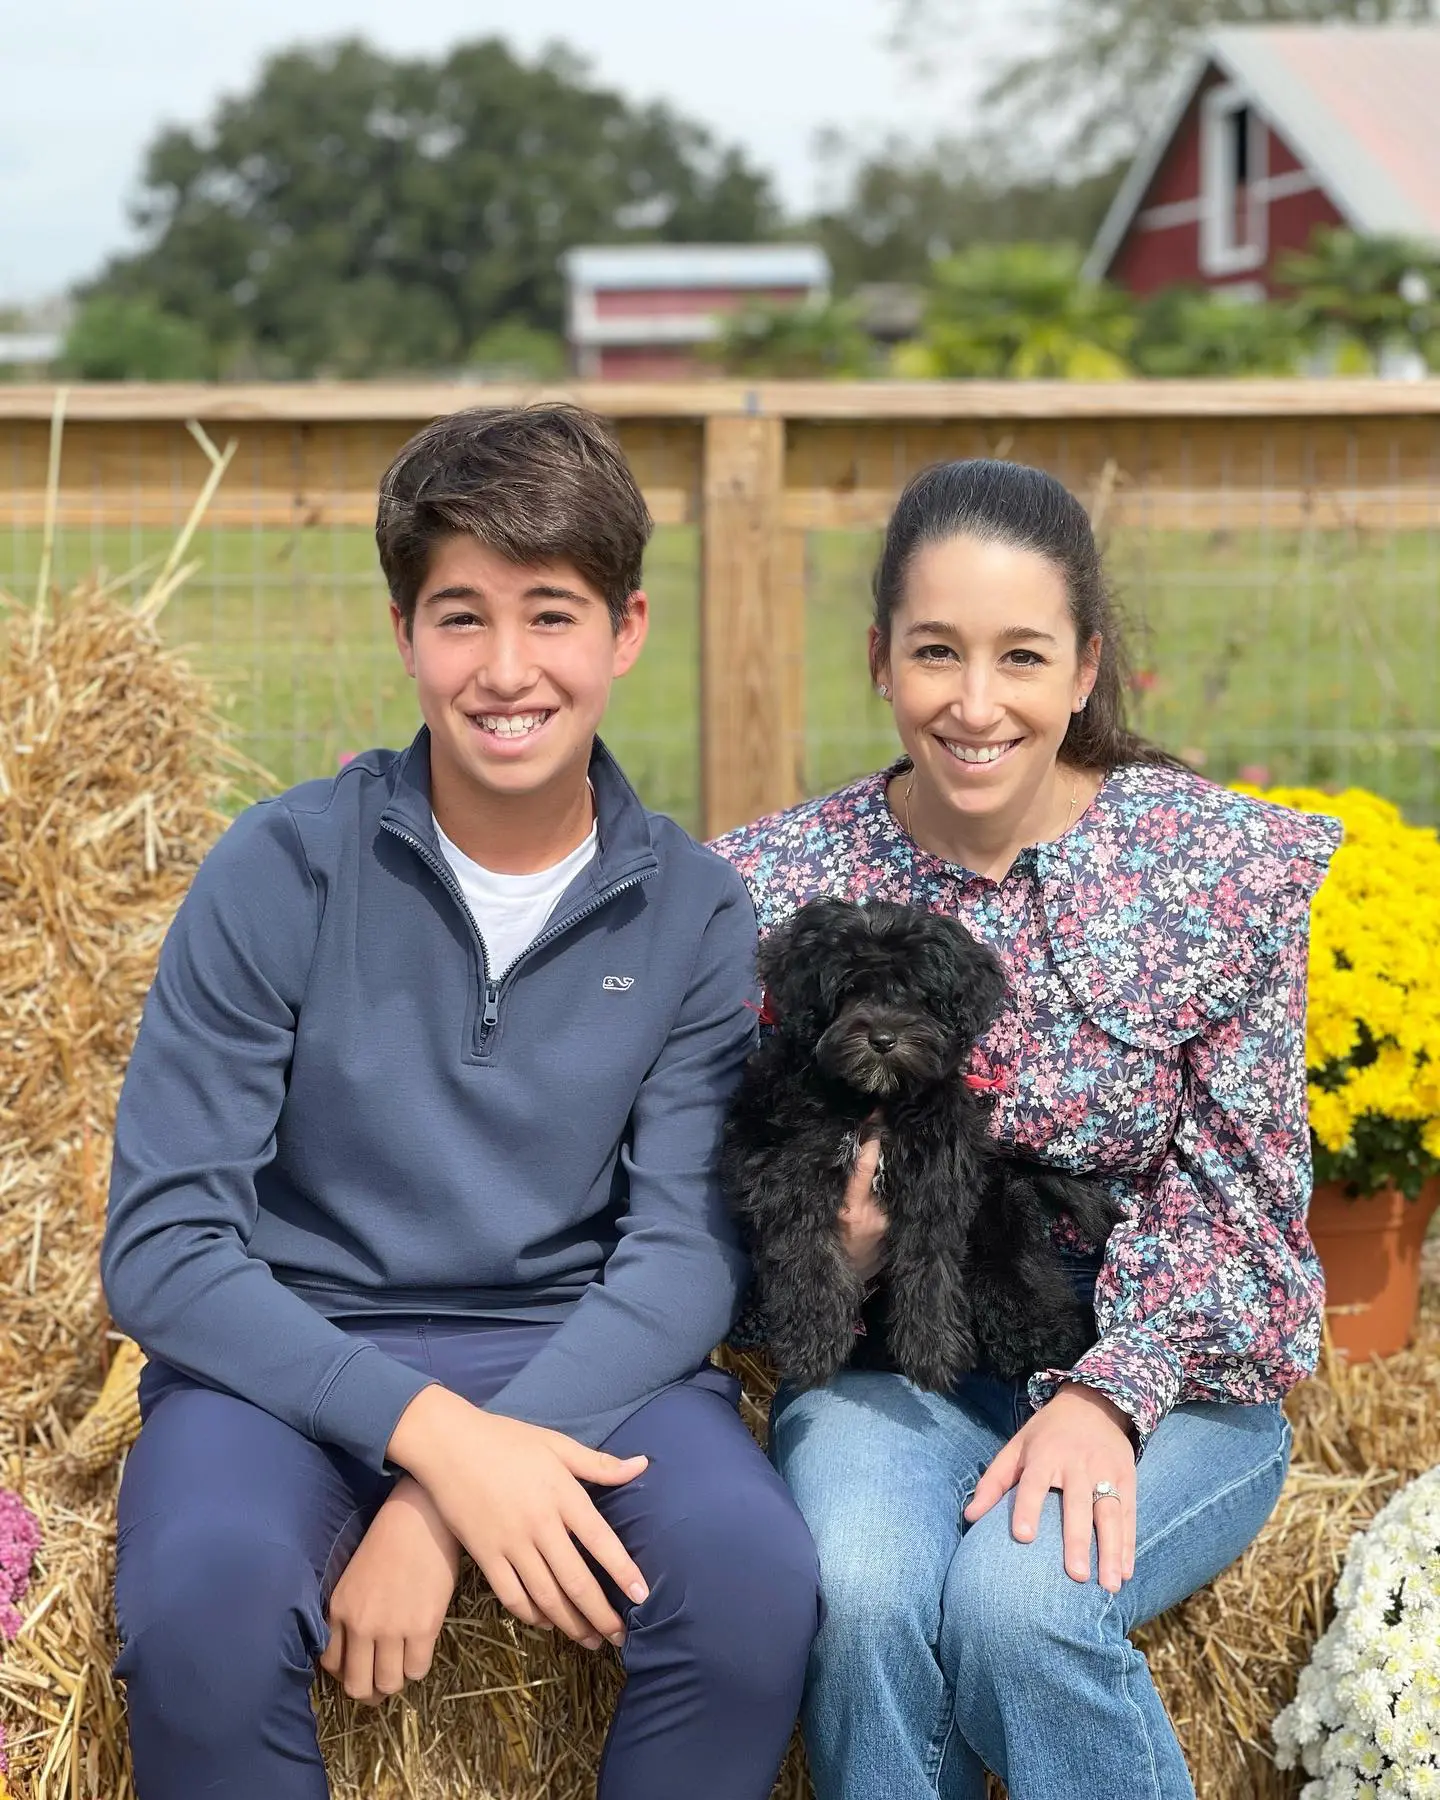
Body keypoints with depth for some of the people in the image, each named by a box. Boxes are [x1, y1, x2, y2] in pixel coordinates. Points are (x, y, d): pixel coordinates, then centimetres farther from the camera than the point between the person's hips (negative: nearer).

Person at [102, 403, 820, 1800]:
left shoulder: (693, 913, -2)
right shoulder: (283, 871, -8)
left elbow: (686, 1248, -9)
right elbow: (159, 1248, -10)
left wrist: (437, 1503, -23)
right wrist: (428, 1428, -25)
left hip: (577, 1355, 1)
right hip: (296, 1357, -1)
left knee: (756, 1576, -29)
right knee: (204, 1600, -34)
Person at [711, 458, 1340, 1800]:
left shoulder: (1223, 866, -5)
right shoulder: (780, 883, -3)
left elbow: (1234, 1196, -5)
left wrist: (1109, 1394, -19)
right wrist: (830, 1253, -20)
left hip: (1169, 1371, -1)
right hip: (892, 1363, 1)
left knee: (1017, 1599, -30)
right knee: (857, 1594, -31)